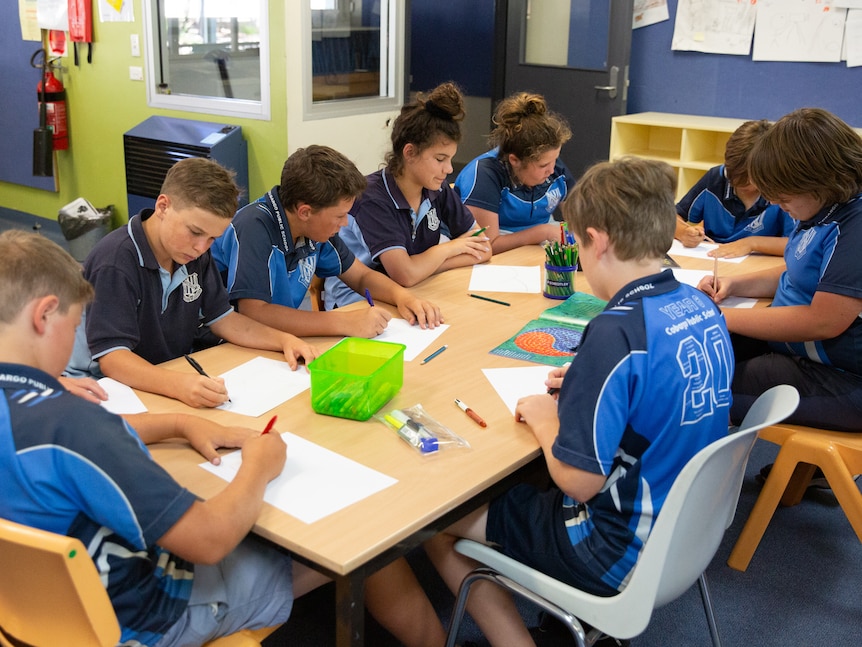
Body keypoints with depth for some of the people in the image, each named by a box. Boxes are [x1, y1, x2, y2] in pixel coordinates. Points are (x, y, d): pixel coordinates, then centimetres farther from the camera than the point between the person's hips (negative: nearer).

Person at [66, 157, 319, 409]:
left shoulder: (193, 252, 4)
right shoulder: (115, 262, -22)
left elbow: (222, 318, 9)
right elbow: (111, 358, -28)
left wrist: (285, 340, -7)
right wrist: (179, 385, -44)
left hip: (177, 374, 7)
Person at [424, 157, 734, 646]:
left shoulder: (618, 333, -29)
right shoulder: (704, 307, -3)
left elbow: (579, 480, -26)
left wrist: (542, 417, -9)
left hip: (622, 553, -8)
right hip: (686, 524, 8)